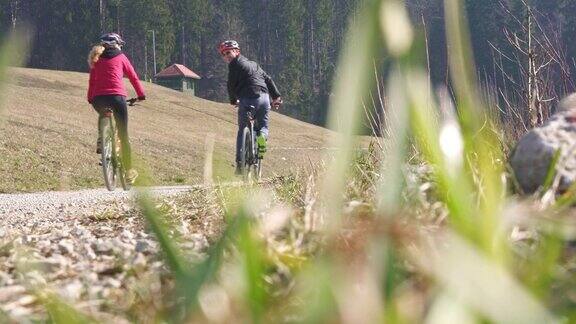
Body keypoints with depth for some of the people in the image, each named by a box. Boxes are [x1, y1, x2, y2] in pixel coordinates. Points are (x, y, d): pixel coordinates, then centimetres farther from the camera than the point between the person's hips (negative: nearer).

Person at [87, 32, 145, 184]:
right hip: (117, 96, -3)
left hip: (98, 99, 3)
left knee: (103, 116, 38)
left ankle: (101, 141, 12)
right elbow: (133, 77, 15)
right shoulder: (120, 57, 13)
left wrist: (90, 99, 31)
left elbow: (92, 80, 22)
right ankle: (129, 171, 9)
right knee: (123, 135, 7)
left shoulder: (96, 59, 21)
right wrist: (141, 95, 26)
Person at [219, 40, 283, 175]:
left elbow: (231, 84, 1)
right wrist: (276, 96, 22)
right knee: (263, 126, 22)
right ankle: (262, 136, -15)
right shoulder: (254, 64, 27)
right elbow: (268, 79, 24)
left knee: (242, 131, 8)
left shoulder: (235, 64, 5)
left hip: (248, 99, -5)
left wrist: (233, 100, 17)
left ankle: (240, 163, 2)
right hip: (264, 97, 5)